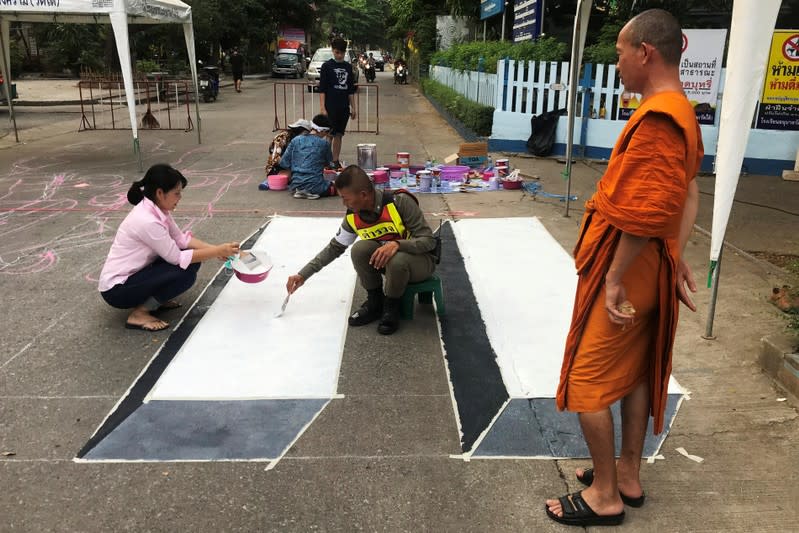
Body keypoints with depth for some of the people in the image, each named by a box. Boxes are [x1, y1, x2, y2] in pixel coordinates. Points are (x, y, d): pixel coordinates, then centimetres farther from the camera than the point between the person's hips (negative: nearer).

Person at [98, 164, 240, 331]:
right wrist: (218, 251, -18)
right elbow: (177, 258, -23)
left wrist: (215, 249, -8)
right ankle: (139, 314, -8)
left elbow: (181, 239, 4)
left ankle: (154, 298, 10)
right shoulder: (147, 221, -29)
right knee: (185, 273, -21)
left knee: (192, 257, 0)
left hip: (134, 274, 8)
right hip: (117, 289, -8)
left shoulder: (158, 209, -3)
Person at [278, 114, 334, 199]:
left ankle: (299, 191, 5)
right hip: (314, 185, -5)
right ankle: (311, 192, -4)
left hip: (295, 185, 5)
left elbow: (284, 164, 5)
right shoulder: (324, 143, -3)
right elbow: (328, 163, 13)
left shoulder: (295, 140, 5)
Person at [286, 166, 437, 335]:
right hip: (385, 261, 5)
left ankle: (391, 307, -9)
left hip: (421, 260, -4)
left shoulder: (400, 201, -25)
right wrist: (303, 275, 0)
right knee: (360, 249, -24)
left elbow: (428, 240, -23)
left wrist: (397, 244, -41)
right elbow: (335, 247, 4)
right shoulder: (353, 216, -9)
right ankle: (375, 302, -3)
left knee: (397, 260, -38)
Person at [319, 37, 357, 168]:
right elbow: (322, 89, -7)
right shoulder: (327, 66, -3)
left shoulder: (348, 67, 11)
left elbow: (351, 89, 15)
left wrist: (353, 108, 12)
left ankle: (335, 161, 18)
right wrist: (322, 108, -14)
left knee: (339, 135, 10)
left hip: (344, 108, 5)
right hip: (331, 107, -5)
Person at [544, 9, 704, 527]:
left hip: (623, 269, -10)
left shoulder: (657, 118, -23)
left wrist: (615, 278, -21)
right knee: (635, 372, 18)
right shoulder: (683, 113, 10)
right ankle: (628, 476, 34)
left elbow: (645, 213, -27)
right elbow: (689, 195, 13)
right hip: (652, 267, 10)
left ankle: (605, 495, 17)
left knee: (587, 380, 2)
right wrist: (677, 258, 13)